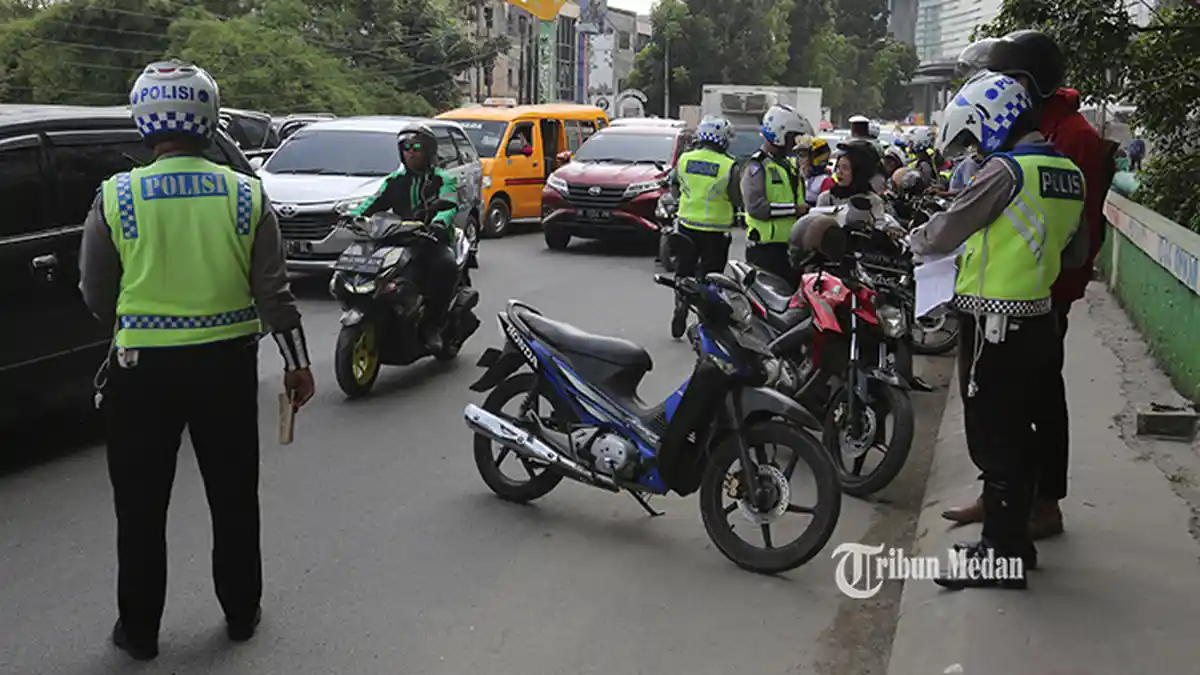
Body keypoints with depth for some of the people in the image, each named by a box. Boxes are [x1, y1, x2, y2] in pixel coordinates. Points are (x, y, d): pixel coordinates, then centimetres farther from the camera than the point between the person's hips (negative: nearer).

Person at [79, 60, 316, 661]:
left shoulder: (115, 199, -9)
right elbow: (273, 292, -4)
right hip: (227, 363, 2)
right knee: (233, 497, 16)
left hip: (143, 369, -1)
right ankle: (241, 612, 29)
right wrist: (296, 362, 5)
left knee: (142, 508, 13)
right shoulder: (245, 195, -6)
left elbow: (96, 296, 0)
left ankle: (139, 630, 25)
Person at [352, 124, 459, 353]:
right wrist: (355, 217, -11)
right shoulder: (395, 180, 20)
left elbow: (449, 204, -13)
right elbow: (374, 202, 10)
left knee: (446, 265, -37)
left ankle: (431, 325, -28)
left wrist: (439, 222, -36)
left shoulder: (442, 179, 6)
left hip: (434, 240, -4)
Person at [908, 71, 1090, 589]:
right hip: (1041, 320, 9)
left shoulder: (1006, 170, -16)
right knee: (1017, 434, 17)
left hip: (996, 324, -9)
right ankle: (1013, 538, 29)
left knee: (993, 439, -1)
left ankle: (1002, 554, 7)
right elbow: (1075, 253, 17)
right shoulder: (1069, 173, 10)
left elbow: (946, 231, -10)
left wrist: (915, 240, 10)